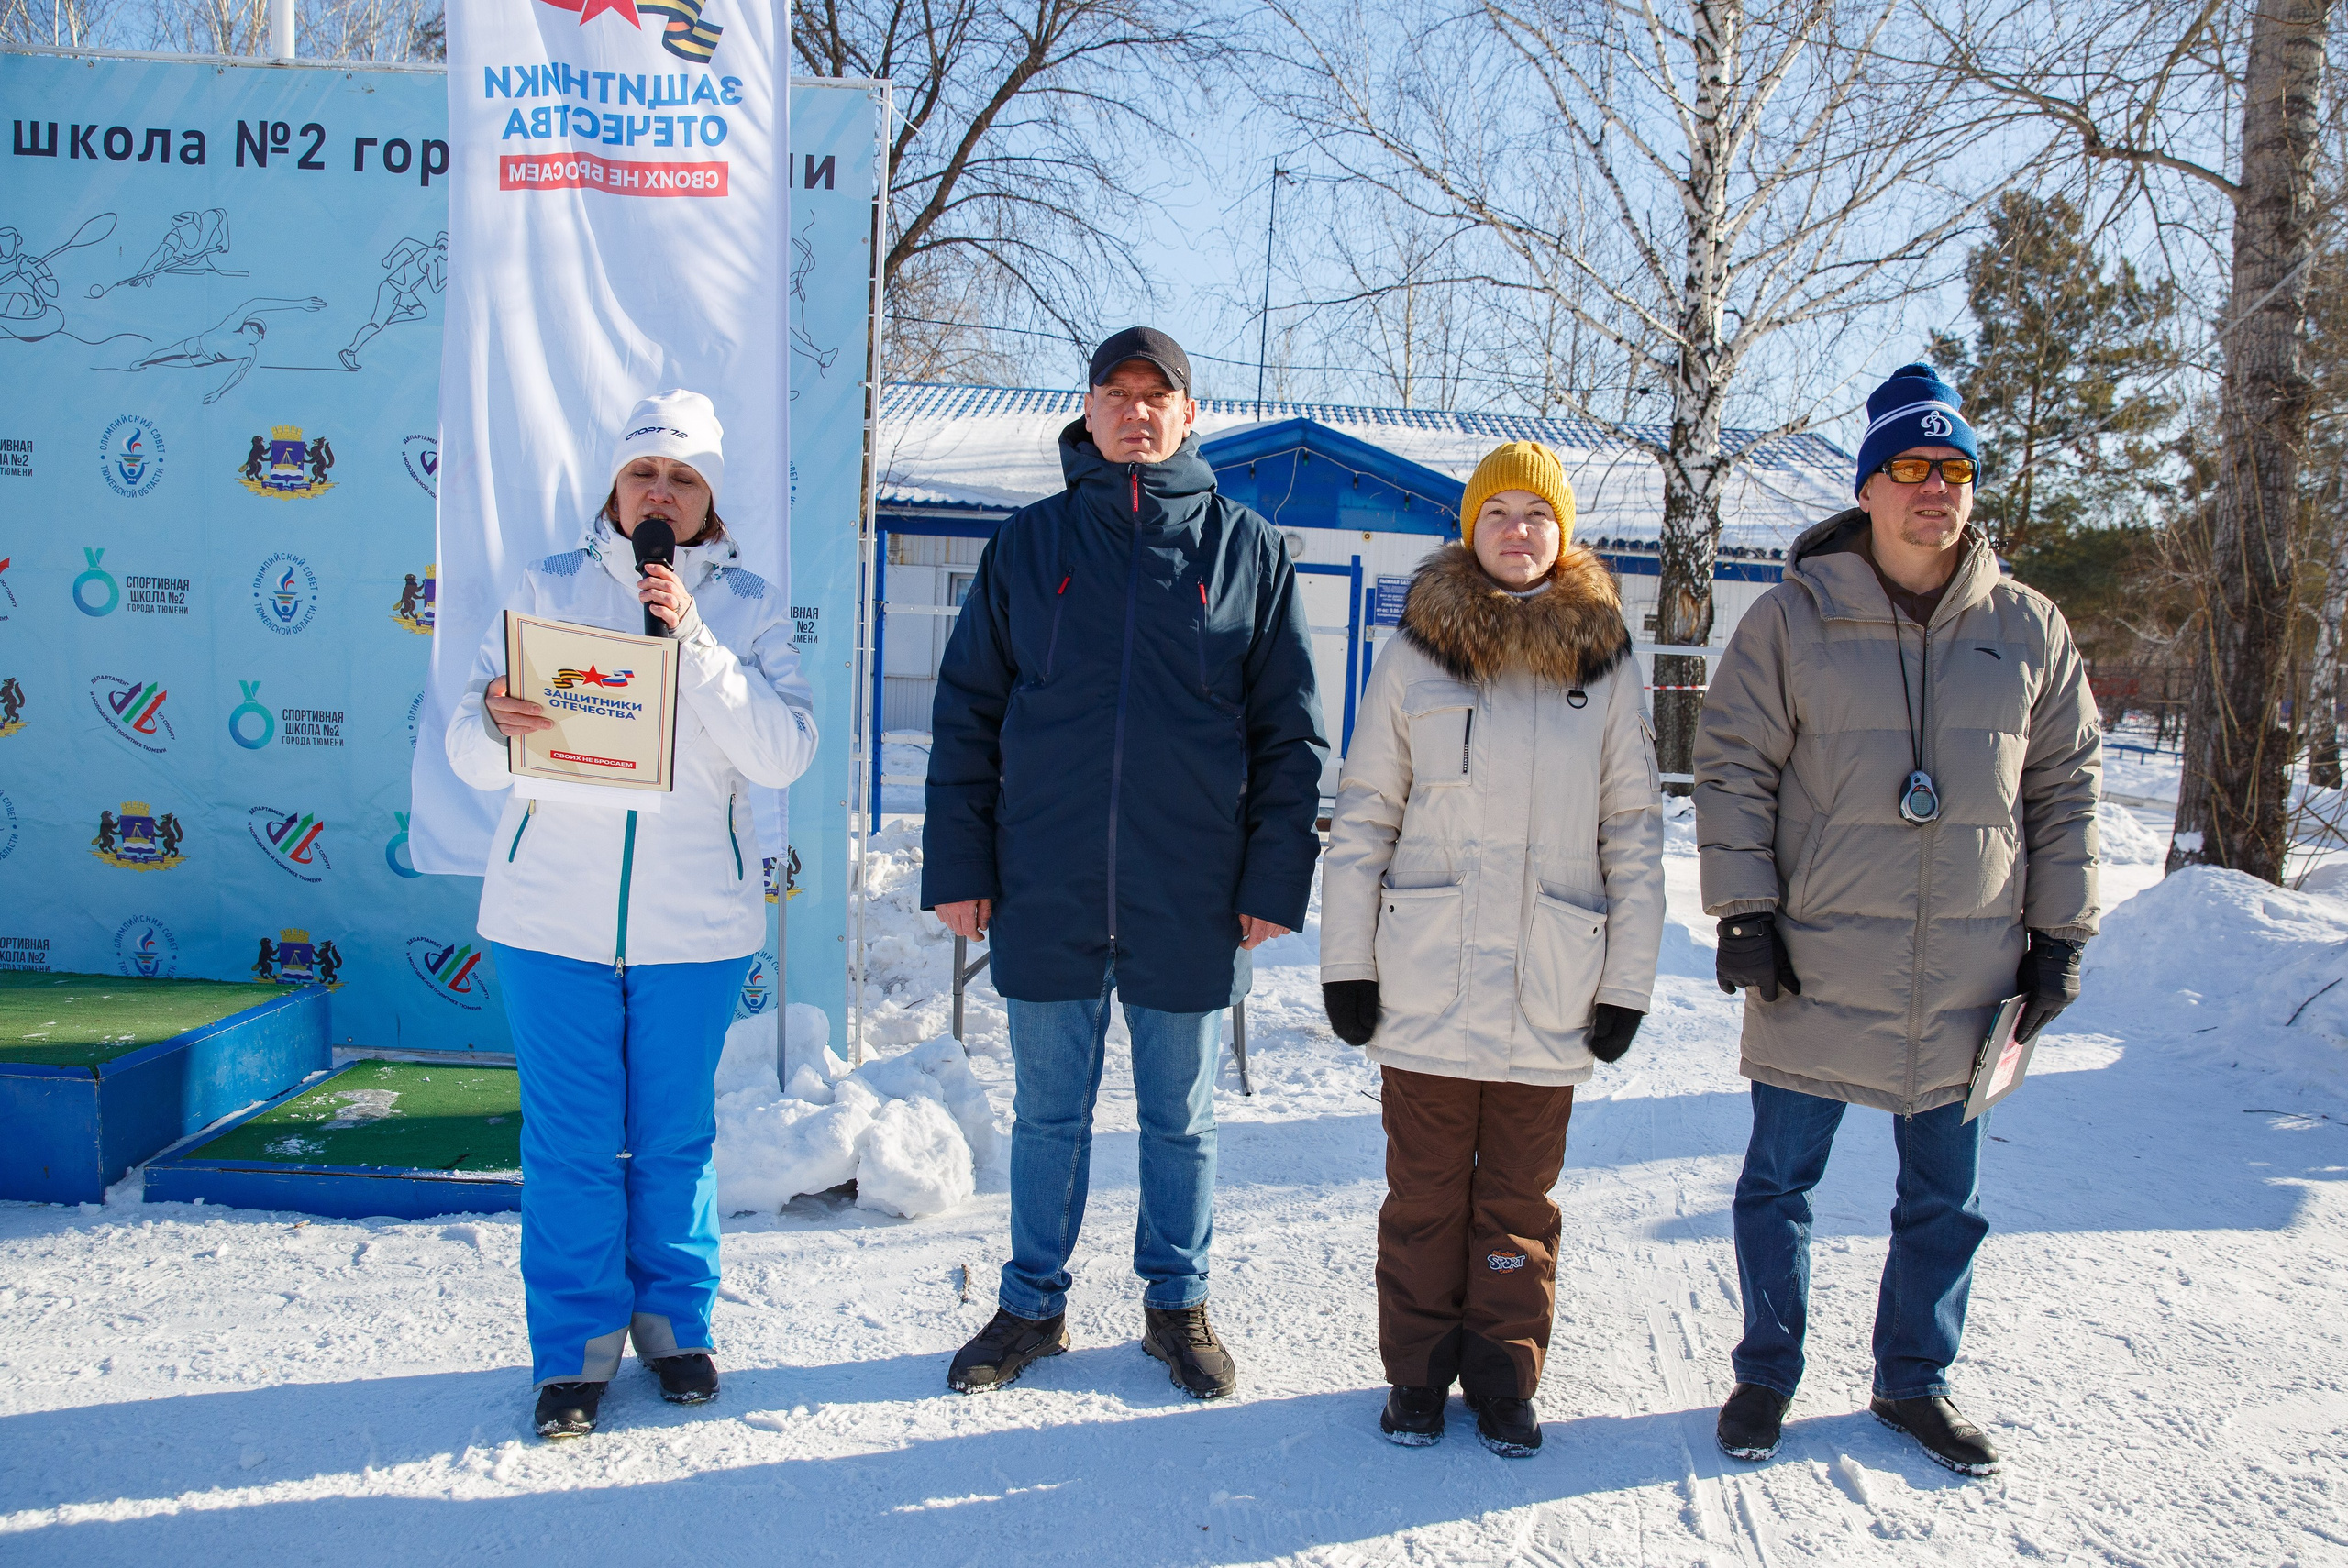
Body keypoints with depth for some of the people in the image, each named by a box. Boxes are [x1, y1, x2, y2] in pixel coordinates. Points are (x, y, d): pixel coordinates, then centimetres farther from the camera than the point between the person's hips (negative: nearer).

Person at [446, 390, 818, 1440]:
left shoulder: (746, 607, 5)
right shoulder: (549, 589, 6)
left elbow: (784, 753, -9)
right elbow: (471, 753, 2)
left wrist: (694, 638, -17)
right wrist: (495, 723, -21)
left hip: (693, 917, 0)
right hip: (553, 910, 0)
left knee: (675, 1134, 9)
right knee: (568, 1136, 5)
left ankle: (673, 1319, 28)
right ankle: (576, 1345, 19)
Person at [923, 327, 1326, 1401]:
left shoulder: (1250, 551, 3)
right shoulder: (1027, 544, 5)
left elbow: (1291, 735, 3)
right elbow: (966, 715, 6)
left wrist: (1275, 879, -3)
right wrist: (957, 865, 0)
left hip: (1191, 899, 0)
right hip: (1046, 895, 1)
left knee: (1181, 1117, 13)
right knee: (1047, 1112, 13)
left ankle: (1177, 1302, 31)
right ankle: (1032, 1306, 30)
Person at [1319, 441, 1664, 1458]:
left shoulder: (1605, 664, 4)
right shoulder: (1415, 655, 1)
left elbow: (1633, 833, 6)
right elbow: (1363, 816, 3)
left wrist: (1629, 982, 2)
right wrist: (1346, 961, -2)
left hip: (1549, 993, 1)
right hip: (1427, 984, 0)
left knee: (1520, 1196, 11)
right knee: (1426, 1191, 9)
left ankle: (1505, 1376, 27)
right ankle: (1420, 1371, 25)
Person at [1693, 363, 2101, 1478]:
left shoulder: (2028, 630, 5)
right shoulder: (1794, 618, -3)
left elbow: (2065, 787, 11)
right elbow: (1731, 766, -2)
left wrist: (2059, 935, 7)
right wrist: (1743, 913, -8)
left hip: (1967, 983, 3)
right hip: (1816, 971, -2)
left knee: (1943, 1196, 14)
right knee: (1779, 1179, 7)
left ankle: (1914, 1381, 32)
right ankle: (1767, 1373, 26)